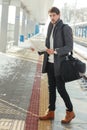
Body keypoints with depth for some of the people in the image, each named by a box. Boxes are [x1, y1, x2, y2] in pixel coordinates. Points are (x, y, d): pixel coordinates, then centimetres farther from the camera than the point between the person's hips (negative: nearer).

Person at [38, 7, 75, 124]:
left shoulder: (65, 28, -10)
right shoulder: (50, 27, 11)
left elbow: (69, 47, -14)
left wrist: (55, 51, -25)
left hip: (59, 64, -7)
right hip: (50, 63, 7)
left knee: (60, 88, -2)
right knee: (51, 88, 12)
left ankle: (70, 112, 16)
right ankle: (51, 112, 22)